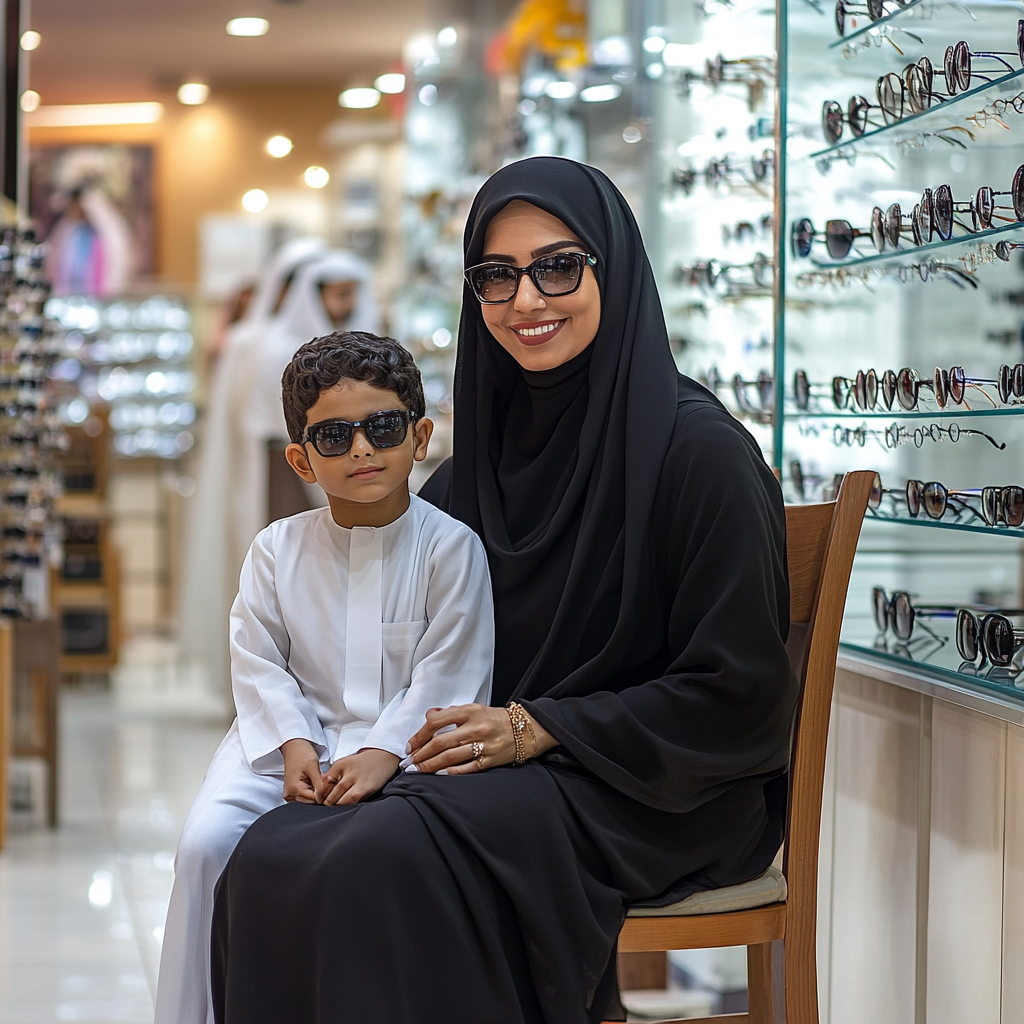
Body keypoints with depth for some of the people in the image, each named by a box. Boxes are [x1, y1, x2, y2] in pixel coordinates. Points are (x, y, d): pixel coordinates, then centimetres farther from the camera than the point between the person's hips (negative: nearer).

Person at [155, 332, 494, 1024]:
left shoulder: (450, 547, -4)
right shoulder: (278, 550, 6)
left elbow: (446, 675, -8)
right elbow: (259, 663, 5)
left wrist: (383, 752, -20)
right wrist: (294, 743, -11)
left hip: (404, 742, -3)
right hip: (292, 737, 3)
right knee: (206, 842, -18)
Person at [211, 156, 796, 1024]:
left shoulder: (697, 447, -10)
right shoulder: (490, 448, 12)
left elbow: (737, 690, -11)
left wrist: (540, 727, -14)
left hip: (661, 793, -6)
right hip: (507, 764, 6)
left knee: (389, 859, -31)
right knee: (267, 857, -19)